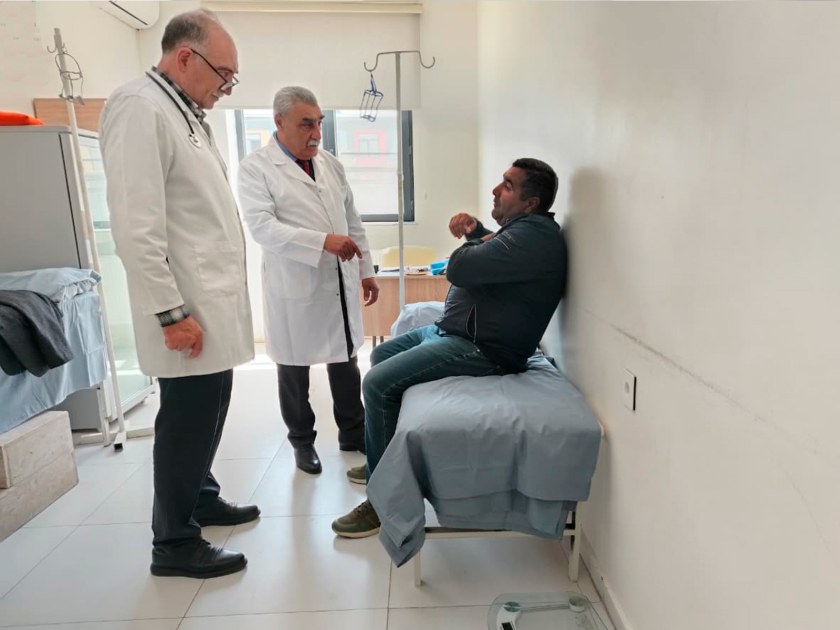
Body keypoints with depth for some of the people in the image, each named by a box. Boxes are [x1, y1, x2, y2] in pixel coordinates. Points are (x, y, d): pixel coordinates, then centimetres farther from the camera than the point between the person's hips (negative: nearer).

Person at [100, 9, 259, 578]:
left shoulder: (186, 114, 16)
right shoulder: (139, 108, -13)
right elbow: (136, 226, -20)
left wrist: (214, 301, 18)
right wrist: (171, 312, -19)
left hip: (213, 303, 9)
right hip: (188, 311, -9)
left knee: (207, 415, 18)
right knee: (187, 421, 2)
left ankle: (201, 499, 37)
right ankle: (175, 544, 19)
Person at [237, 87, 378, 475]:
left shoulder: (332, 165, 11)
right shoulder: (256, 167, -7)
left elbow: (353, 221, 15)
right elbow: (262, 227, -20)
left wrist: (366, 270, 14)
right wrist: (323, 242, -28)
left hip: (341, 285, 5)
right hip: (294, 290, -5)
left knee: (345, 364, 14)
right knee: (294, 371, 10)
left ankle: (353, 433, 32)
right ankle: (302, 441, 30)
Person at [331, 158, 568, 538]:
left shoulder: (533, 236, -22)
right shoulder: (524, 228, 12)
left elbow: (459, 269, -27)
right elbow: (491, 247, 29)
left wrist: (474, 242, -5)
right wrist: (474, 228, 7)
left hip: (480, 349, -12)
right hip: (456, 331, 12)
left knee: (378, 383, -20)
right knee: (381, 355, 19)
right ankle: (381, 461, 31)